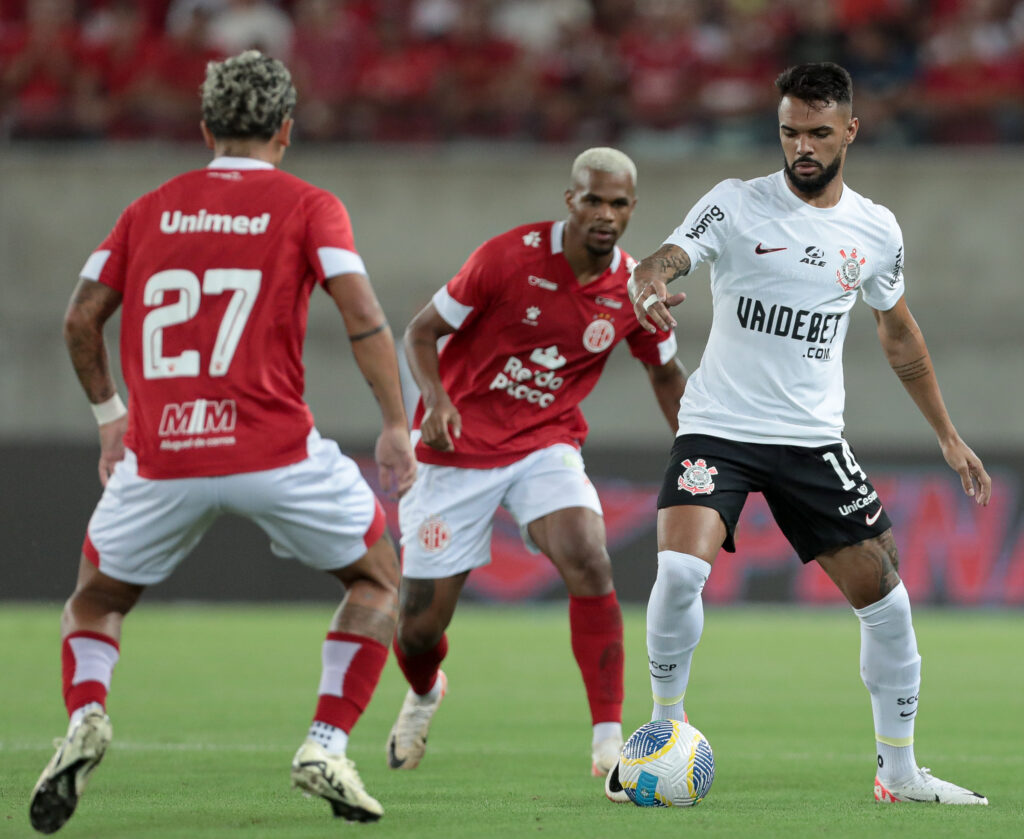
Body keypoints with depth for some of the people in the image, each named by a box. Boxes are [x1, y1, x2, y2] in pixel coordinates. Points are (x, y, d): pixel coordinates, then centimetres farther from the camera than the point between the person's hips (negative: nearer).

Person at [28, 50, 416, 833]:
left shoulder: (149, 209, 14)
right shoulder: (308, 206, 5)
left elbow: (81, 319, 12)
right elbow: (362, 315, -7)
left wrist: (109, 412, 25)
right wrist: (397, 427, -3)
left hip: (158, 457, 2)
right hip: (275, 449, -2)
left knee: (95, 601, 23)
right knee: (380, 578, 21)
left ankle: (85, 717, -8)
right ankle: (326, 747, 5)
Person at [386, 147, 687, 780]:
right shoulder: (509, 257, -17)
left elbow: (666, 372, 14)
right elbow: (422, 332, -8)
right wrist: (436, 400, -26)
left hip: (546, 447, 2)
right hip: (459, 448, -2)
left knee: (590, 563, -27)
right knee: (422, 623, 1)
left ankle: (610, 741, -24)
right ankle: (425, 693, 40)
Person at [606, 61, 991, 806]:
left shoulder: (876, 230, 5)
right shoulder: (736, 207, -6)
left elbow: (898, 332, 19)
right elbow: (663, 263, -21)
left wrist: (948, 435, 20)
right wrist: (649, 283, -46)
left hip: (813, 438, 3)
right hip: (718, 430, -3)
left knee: (885, 598, 0)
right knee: (680, 570, -25)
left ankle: (900, 772, 16)